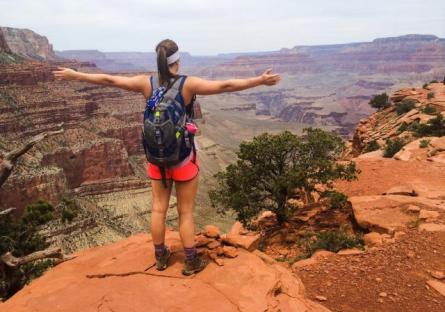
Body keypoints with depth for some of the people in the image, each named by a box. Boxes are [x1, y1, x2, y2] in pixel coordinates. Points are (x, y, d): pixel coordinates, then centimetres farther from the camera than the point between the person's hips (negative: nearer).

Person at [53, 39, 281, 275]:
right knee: (185, 212, 8)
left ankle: (160, 257, 32)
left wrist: (75, 75, 14)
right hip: (183, 156, -3)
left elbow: (108, 80, 3)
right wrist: (260, 81, -15)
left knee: (159, 208, 16)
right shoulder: (188, 84, -14)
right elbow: (225, 86, -18)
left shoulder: (146, 83, -5)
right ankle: (191, 262, 22)